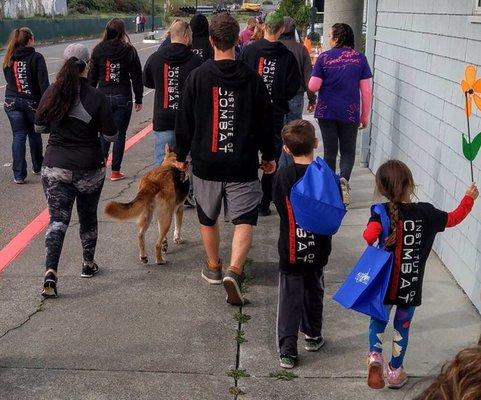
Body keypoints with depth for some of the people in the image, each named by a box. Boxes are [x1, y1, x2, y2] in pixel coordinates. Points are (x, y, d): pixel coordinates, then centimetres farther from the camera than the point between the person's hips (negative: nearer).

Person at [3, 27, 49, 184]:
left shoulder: (8, 59, 3)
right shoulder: (36, 58, -11)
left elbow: (8, 80, 10)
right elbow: (44, 83, -15)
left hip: (11, 102, 3)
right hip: (32, 101, -3)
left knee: (18, 136, 4)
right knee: (34, 134, 16)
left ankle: (19, 174, -1)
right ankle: (38, 167, 31)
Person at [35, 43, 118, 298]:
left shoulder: (51, 93, -4)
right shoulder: (96, 97, -12)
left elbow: (39, 128, 7)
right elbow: (111, 136, -8)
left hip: (54, 167, 1)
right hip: (89, 169, -1)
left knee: (57, 219, 1)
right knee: (88, 217, 19)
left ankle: (50, 272, -15)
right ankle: (88, 264, 34)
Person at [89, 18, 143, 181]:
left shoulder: (98, 50, -1)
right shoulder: (129, 51, -5)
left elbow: (92, 76, 4)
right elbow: (136, 77, -1)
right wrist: (138, 99, 7)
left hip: (103, 96, 2)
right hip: (123, 98, -2)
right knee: (120, 134, 5)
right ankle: (115, 171, 9)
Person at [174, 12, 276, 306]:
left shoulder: (198, 76, -4)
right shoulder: (252, 78, -3)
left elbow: (185, 121, 2)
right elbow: (266, 121, 4)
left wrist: (181, 155, 15)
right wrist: (269, 156, 17)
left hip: (206, 163, 1)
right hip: (243, 164, -1)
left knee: (208, 218, 19)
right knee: (245, 220, 3)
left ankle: (214, 268, 33)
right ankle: (234, 270, -16)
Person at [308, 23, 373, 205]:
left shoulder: (324, 58, -6)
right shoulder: (360, 58, -2)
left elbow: (313, 86, -8)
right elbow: (366, 90, -2)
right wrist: (365, 115, 7)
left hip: (327, 112, 0)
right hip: (350, 113, 0)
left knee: (330, 151, 13)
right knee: (348, 151, 12)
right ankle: (344, 178, -14)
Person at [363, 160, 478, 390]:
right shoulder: (425, 212, -11)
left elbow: (369, 235, -32)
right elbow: (452, 219, 5)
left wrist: (372, 246, -10)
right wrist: (469, 198, 18)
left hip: (385, 283, -1)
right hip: (411, 286, 1)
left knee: (378, 320, 22)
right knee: (402, 327, 18)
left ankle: (375, 355, 0)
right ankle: (395, 371, 31)